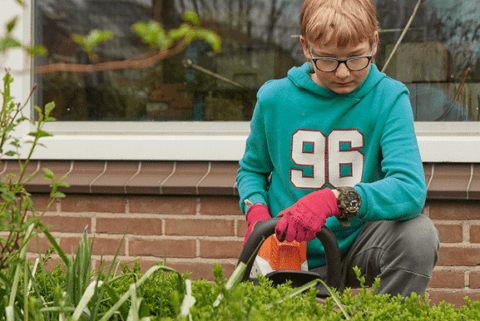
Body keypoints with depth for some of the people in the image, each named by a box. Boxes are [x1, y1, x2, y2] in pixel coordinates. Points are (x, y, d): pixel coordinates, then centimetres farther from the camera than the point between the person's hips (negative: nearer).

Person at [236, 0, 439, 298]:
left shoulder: (389, 98, -10)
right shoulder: (274, 99, -3)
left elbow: (410, 189, -24)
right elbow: (251, 169, 15)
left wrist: (336, 200, -40)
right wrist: (256, 212, -8)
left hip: (356, 246, -1)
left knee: (418, 232, -28)